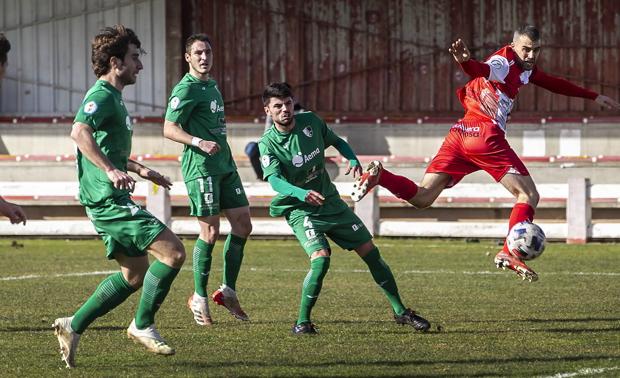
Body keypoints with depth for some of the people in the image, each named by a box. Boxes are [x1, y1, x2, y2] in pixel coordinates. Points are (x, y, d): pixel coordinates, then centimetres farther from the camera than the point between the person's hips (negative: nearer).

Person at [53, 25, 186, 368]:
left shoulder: (112, 97, 19)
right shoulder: (101, 96, -14)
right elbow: (79, 132, -34)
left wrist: (139, 170, 35)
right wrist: (112, 171, -41)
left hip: (111, 198, 11)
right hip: (108, 198, -11)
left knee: (136, 274, 15)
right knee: (173, 252, -14)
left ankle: (73, 327, 17)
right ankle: (143, 325, -3)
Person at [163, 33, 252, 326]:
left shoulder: (212, 86, 17)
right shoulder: (186, 89, -10)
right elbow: (169, 129, -15)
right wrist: (200, 143, -28)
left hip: (224, 165, 9)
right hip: (200, 167, -9)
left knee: (242, 225, 6)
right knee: (210, 232, -8)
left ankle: (228, 291, 16)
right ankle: (199, 298, 3)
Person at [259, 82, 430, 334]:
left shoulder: (310, 121, -4)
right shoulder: (268, 143, -16)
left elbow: (336, 141, 14)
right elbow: (274, 179, -32)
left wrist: (353, 160, -7)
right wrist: (302, 194, -50)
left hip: (330, 201, 5)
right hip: (300, 209, -5)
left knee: (370, 252, 6)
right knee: (320, 257, -28)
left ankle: (400, 311, 21)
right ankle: (302, 321, -13)